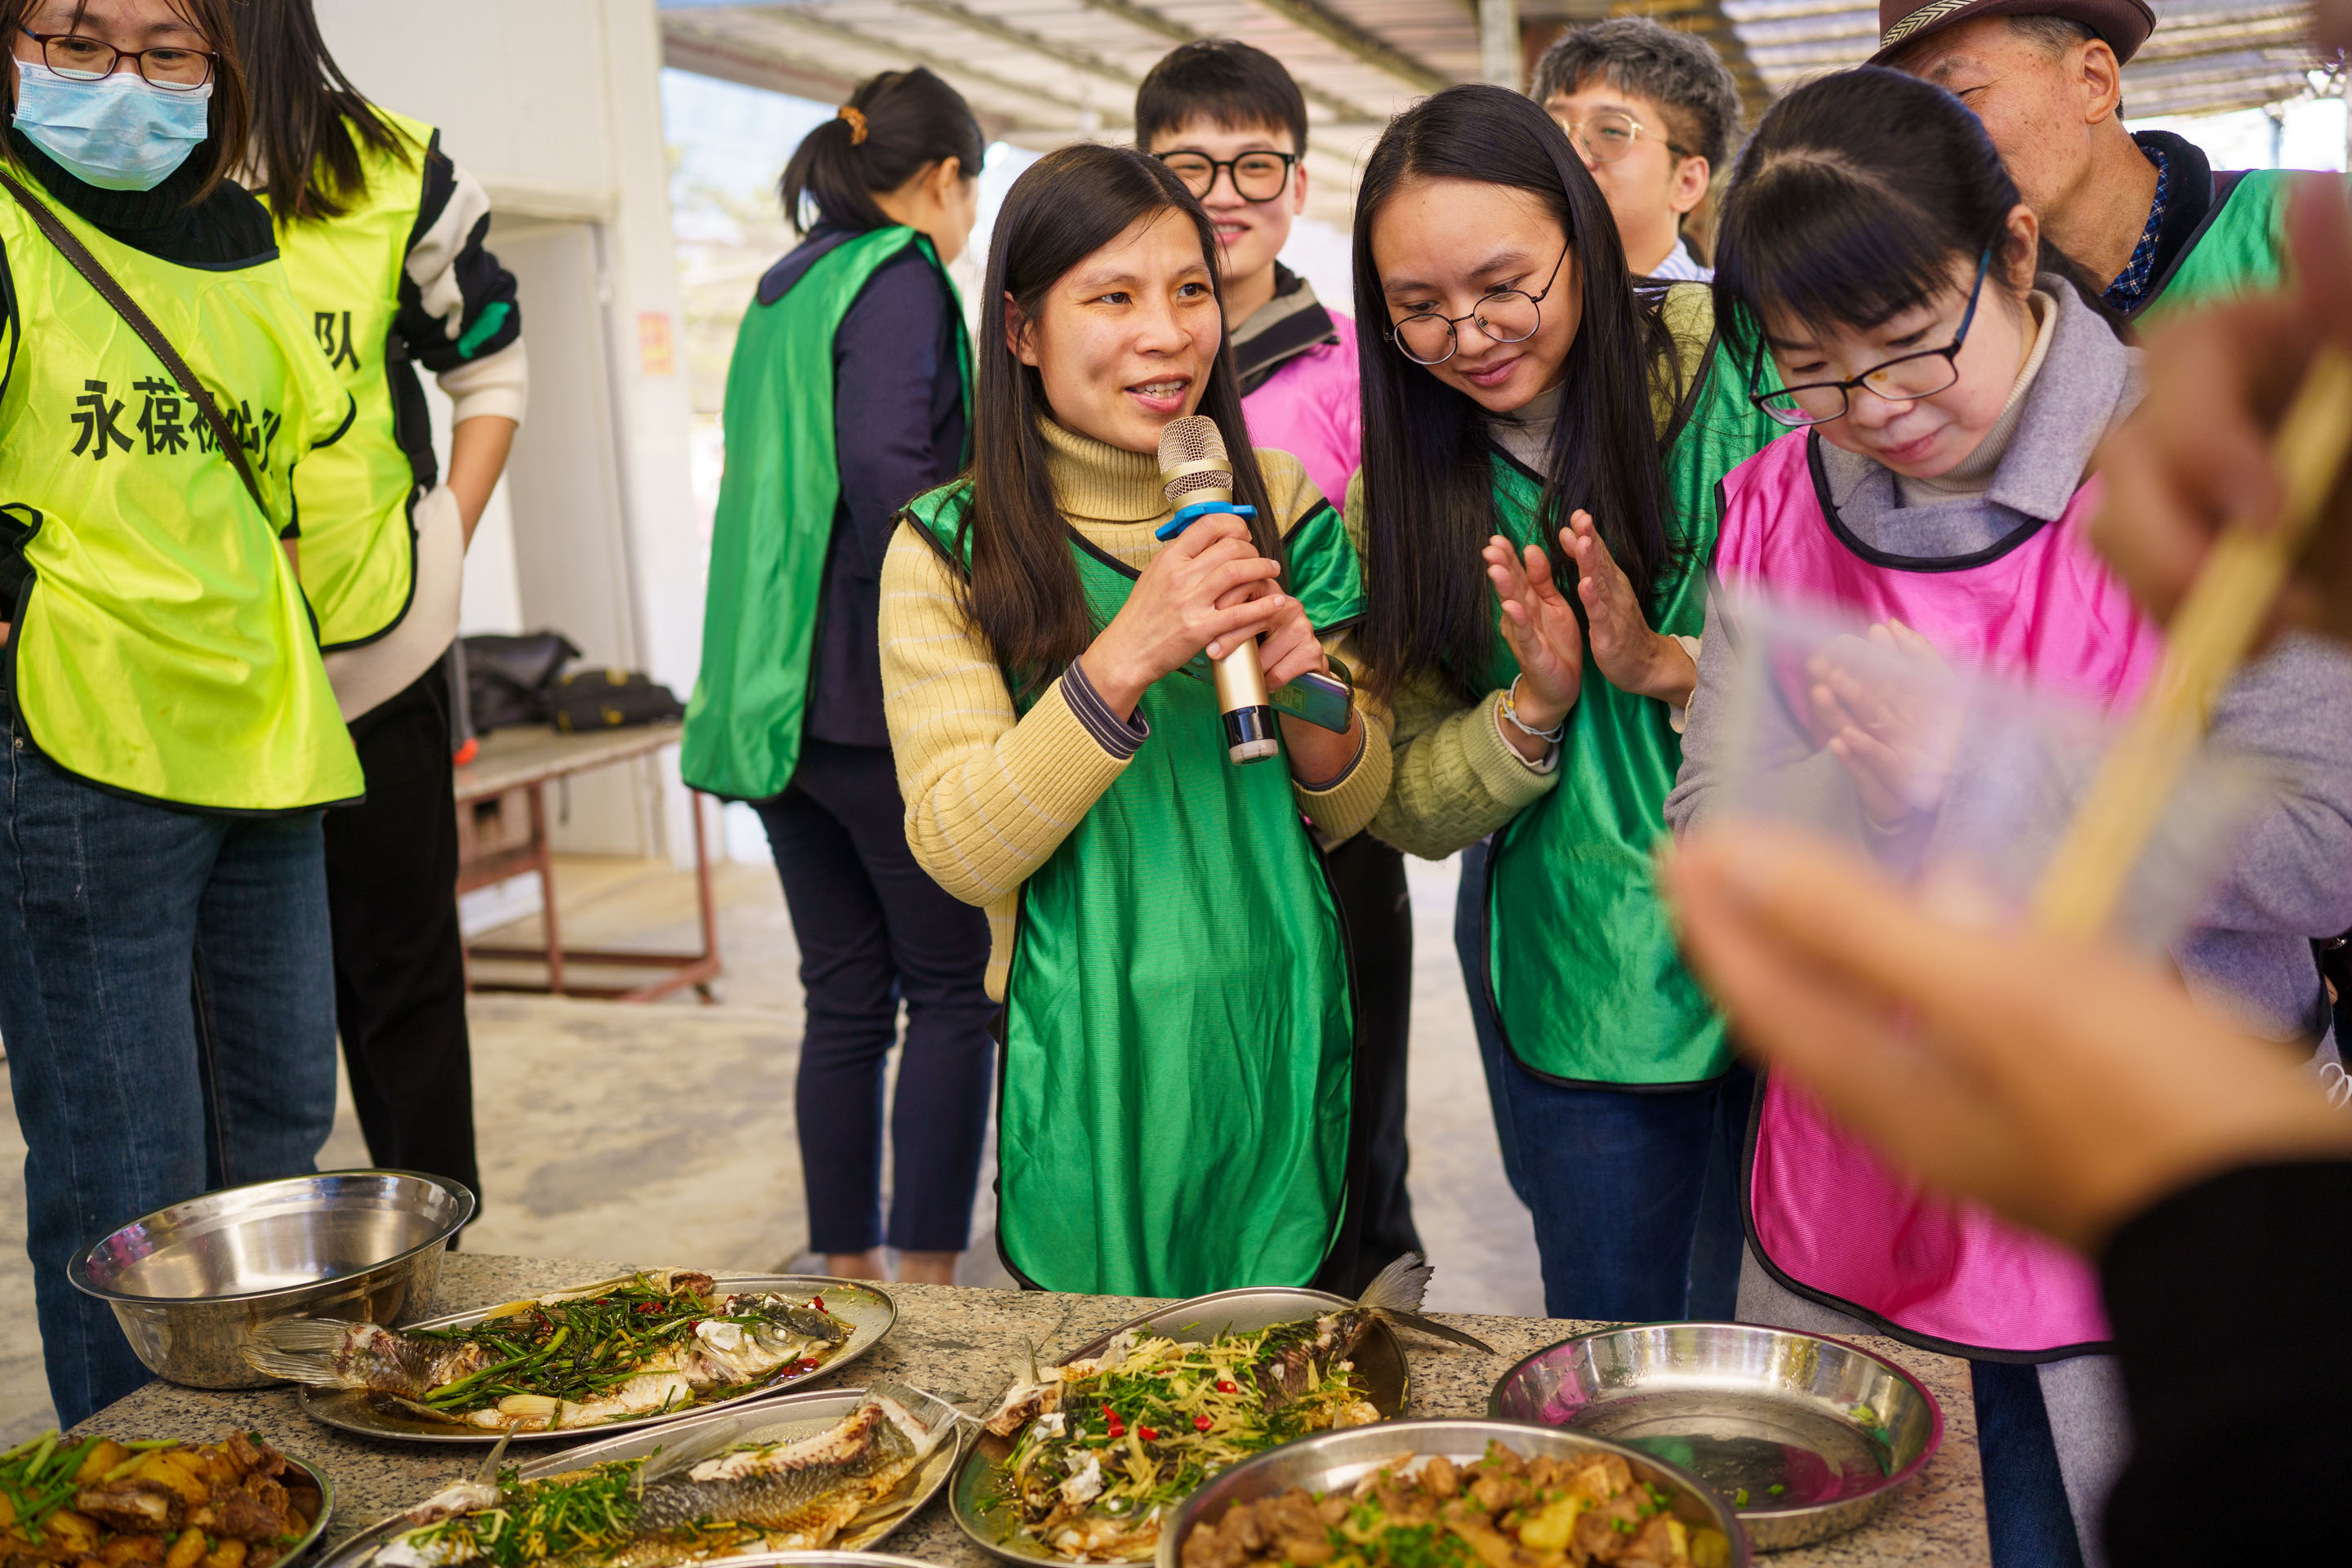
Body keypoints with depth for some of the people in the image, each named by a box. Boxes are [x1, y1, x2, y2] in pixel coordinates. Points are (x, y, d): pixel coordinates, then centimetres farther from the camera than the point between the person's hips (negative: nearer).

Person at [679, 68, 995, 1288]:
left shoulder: (785, 290, 19)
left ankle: (847, 1274, 18)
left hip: (781, 699, 8)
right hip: (881, 696, -8)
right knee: (954, 988, 1)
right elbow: (887, 474, -21)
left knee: (844, 998, 12)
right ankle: (926, 1278, 2)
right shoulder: (898, 277, -7)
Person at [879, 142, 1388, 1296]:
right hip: (1091, 1058, -3)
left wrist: (1309, 683, -16)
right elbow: (960, 852, -16)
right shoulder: (948, 550, -8)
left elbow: (1351, 813, 6)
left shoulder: (1281, 507, 2)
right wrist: (1128, 653, -26)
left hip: (1276, 1031, 3)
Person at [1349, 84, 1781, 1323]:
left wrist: (1673, 664, -23)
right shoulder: (1396, 493, -1)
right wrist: (1532, 708, -17)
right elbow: (1407, 811, 1)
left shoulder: (1742, 369, -10)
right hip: (1576, 1006, 2)